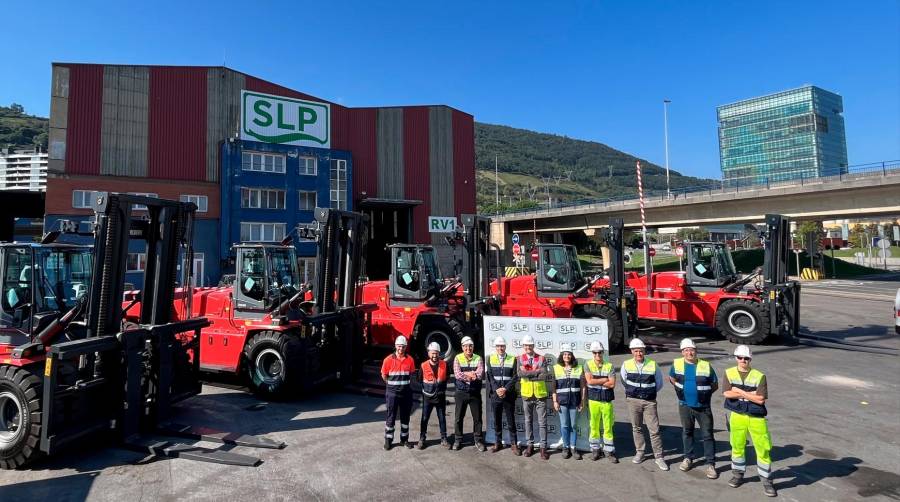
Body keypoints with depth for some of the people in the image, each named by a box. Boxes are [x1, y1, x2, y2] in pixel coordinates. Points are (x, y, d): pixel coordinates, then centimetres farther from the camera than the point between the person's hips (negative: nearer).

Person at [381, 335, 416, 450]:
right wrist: (392, 385, 8)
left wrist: (404, 383, 7)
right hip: (392, 392, -2)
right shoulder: (389, 359, -9)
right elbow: (384, 375, 2)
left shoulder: (410, 359, -3)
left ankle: (404, 439, 25)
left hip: (406, 392, 2)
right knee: (391, 417, 4)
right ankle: (388, 440, 16)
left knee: (405, 417, 12)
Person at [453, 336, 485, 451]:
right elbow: (457, 374, -17)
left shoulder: (478, 358, 0)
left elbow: (480, 374, -15)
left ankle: (478, 440, 21)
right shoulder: (458, 358, -2)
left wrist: (465, 374, -18)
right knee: (459, 418, 7)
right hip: (461, 392, -1)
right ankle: (458, 440, 21)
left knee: (477, 418, 7)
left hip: (475, 392, 1)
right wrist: (472, 375, -17)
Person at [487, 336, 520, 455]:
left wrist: (505, 389, -14)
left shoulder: (512, 359, 2)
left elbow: (514, 377, -3)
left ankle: (514, 444, 14)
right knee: (497, 420, 9)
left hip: (509, 395, -1)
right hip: (495, 394, 1)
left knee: (511, 420, 4)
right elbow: (490, 376, 0)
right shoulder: (490, 359, 5)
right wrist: (497, 389, -13)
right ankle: (498, 443, 20)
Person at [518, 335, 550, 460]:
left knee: (542, 422, 2)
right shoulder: (520, 359, 0)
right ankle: (530, 445, 24)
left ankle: (543, 447, 11)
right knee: (528, 421, 12)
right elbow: (521, 373, -17)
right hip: (526, 395, 1)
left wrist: (528, 374, -15)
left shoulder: (541, 359, -3)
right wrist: (537, 371, -18)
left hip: (540, 395, -1)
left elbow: (544, 375, -17)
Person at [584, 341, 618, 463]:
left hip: (607, 400, 0)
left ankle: (609, 451, 14)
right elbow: (589, 381, -14)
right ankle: (595, 450, 20)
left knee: (608, 427, 3)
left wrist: (596, 381, -10)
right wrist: (605, 380, -9)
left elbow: (612, 384, -10)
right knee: (594, 426, 7)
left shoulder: (609, 366, 1)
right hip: (593, 400, 0)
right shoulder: (588, 365, 0)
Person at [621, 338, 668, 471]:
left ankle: (659, 457, 8)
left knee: (654, 430, -2)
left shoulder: (653, 365, -4)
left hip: (649, 401, -1)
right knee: (636, 428, 11)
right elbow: (624, 381, 14)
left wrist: (649, 393, 9)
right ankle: (639, 452, 25)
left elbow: (659, 383, 9)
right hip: (633, 401, 1)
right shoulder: (626, 365, -2)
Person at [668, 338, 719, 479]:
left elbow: (715, 385, 3)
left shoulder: (706, 366, -9)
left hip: (703, 407, -2)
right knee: (687, 432, 15)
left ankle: (710, 464, 10)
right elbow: (672, 378, 15)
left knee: (707, 435, 1)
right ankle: (688, 458, 30)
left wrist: (703, 393, -2)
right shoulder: (677, 364, -4)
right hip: (685, 405, 2)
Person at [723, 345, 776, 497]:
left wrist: (740, 392, -16)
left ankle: (766, 481, 20)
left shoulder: (759, 376, -8)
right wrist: (750, 394, -16)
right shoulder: (729, 373, -2)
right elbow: (726, 393, -13)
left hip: (756, 417, -2)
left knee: (763, 449, 3)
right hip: (737, 416, 2)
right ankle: (738, 474, 32)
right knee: (737, 447, 14)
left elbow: (761, 399, -16)